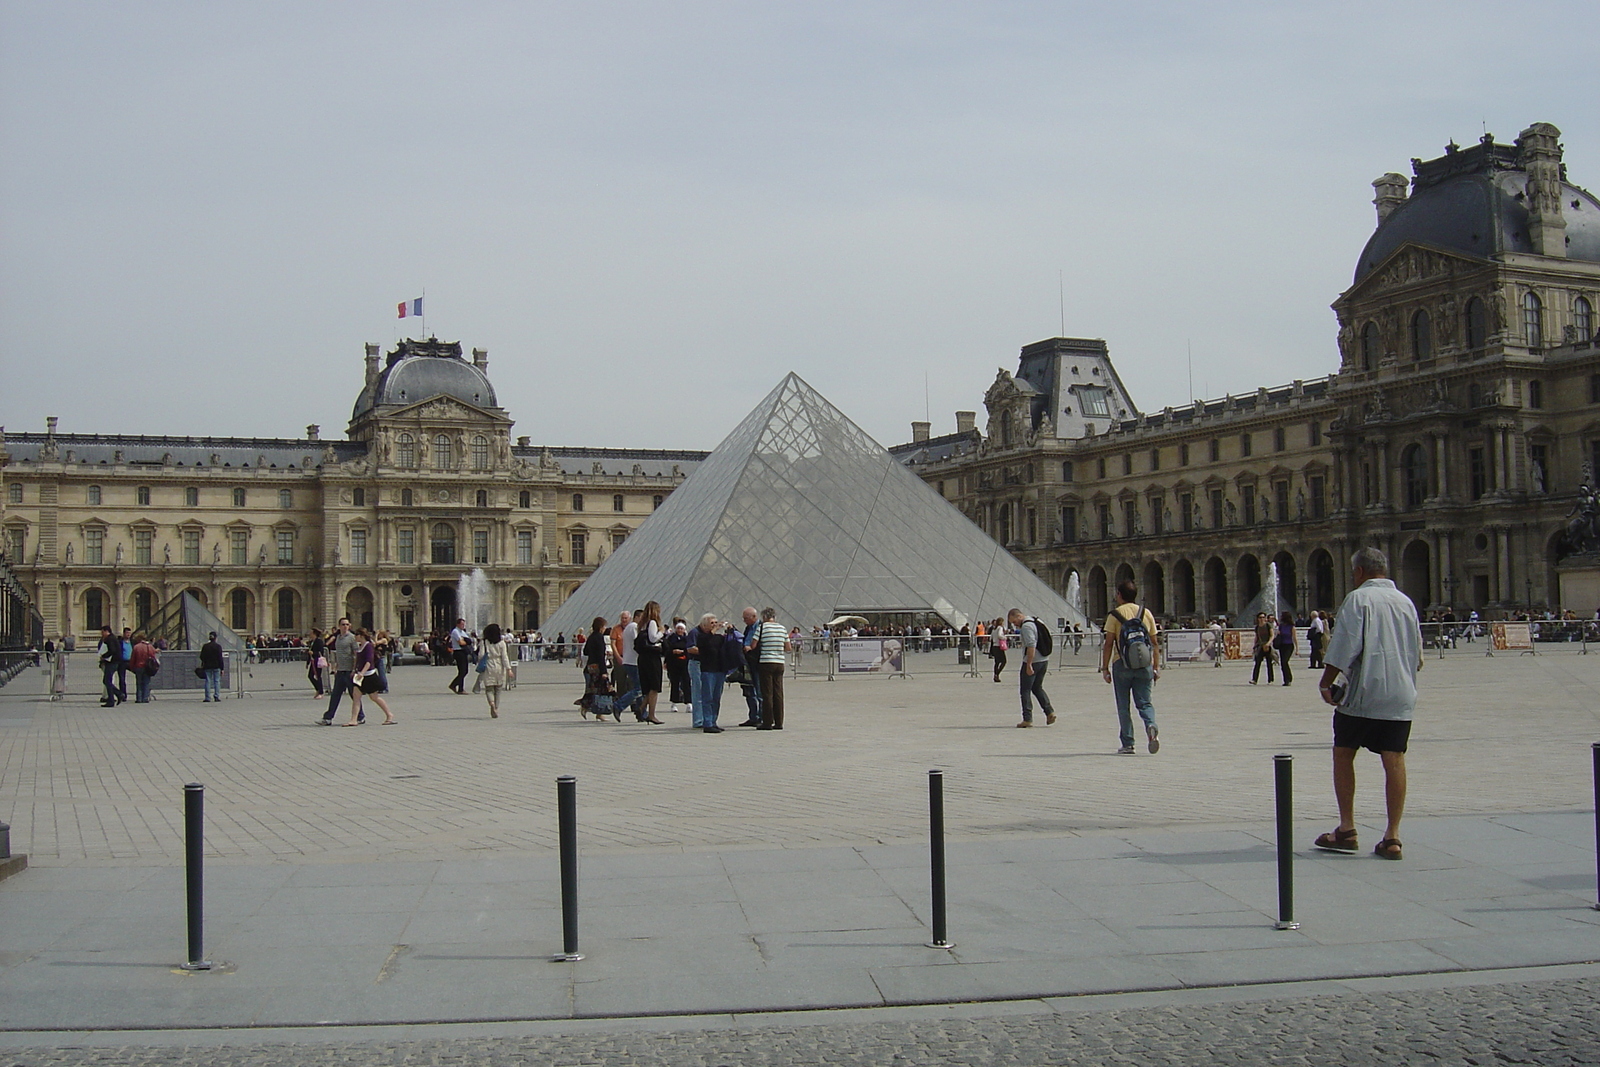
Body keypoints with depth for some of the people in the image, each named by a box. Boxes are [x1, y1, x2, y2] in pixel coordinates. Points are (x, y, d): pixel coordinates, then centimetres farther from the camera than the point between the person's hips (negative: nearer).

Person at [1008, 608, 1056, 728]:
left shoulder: (1026, 626, -15)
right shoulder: (1038, 623, 15)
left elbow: (1031, 646, -23)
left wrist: (1029, 665, -23)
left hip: (1032, 662, -9)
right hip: (1044, 660, 9)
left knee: (1025, 690, -1)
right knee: (1037, 688, 19)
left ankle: (1027, 719, -2)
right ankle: (1049, 711, 8)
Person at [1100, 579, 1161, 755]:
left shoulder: (1114, 615, -3)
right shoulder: (1146, 614, 8)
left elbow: (1108, 644, -6)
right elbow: (1155, 643, 8)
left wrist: (1105, 668, -1)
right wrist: (1156, 667, 13)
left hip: (1122, 665, -3)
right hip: (1144, 666, 3)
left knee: (1123, 706, 7)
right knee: (1144, 702, 9)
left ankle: (1127, 744, 7)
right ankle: (1151, 726, -21)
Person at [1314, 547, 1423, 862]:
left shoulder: (1358, 598, -7)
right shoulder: (1406, 602, 12)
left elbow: (1345, 647, -14)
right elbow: (1417, 653, 18)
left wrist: (1326, 682, -5)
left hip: (1362, 693, -5)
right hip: (1400, 695, 5)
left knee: (1343, 754, 8)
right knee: (1394, 760, 2)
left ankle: (1346, 829, 7)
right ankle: (1392, 836, 0)